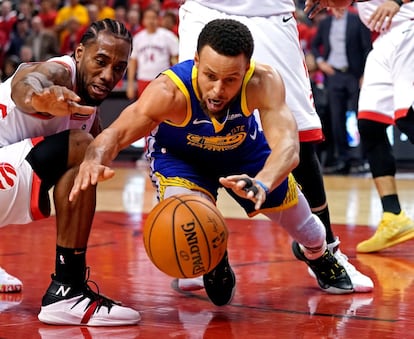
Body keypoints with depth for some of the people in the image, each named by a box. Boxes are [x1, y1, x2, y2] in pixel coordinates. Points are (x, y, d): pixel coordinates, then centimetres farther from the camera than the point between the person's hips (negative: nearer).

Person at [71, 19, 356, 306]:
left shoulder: (263, 82, -39)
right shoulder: (169, 91, -41)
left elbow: (287, 145, -49)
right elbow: (116, 133, -42)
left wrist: (261, 184, -71)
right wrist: (94, 161, -67)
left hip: (244, 149, 2)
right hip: (179, 154, -2)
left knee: (304, 225, 8)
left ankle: (317, 253, 49)